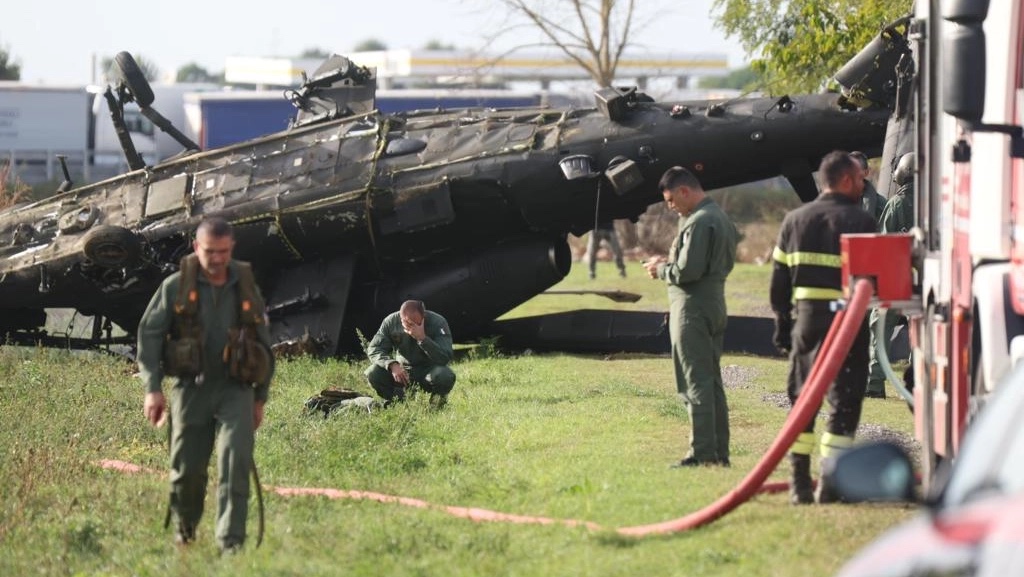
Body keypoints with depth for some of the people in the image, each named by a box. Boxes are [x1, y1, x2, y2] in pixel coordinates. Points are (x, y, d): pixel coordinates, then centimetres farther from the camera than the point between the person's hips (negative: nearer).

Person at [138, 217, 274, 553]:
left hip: (235, 390, 1)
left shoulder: (246, 288, 8)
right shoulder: (176, 287, 1)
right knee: (187, 468, 4)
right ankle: (185, 528, 31)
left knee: (235, 465, -14)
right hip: (191, 388, -1)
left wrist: (260, 398, 16)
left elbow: (263, 345, 17)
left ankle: (231, 543, -15)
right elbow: (149, 334, 0)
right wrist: (153, 388, -8)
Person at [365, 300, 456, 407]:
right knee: (373, 374, -25)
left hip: (427, 371, -2)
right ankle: (395, 401, 5)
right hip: (401, 370, 2)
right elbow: (374, 349, -12)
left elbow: (445, 359, -29)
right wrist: (391, 365, -32)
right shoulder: (391, 322, -13)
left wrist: (422, 338, -41)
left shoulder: (438, 323, -20)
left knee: (446, 376, -36)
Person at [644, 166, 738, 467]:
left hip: (692, 309, -10)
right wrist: (670, 262, 11)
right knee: (713, 382, 13)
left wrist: (661, 269, -4)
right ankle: (720, 453, 14)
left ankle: (703, 453, -9)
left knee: (696, 383, -8)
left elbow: (688, 271, -22)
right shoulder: (721, 218, 15)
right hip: (716, 304, 10)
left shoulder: (698, 222, -17)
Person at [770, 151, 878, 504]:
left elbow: (779, 278, 12)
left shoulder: (795, 220, 11)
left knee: (802, 398, 11)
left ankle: (799, 482, 9)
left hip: (806, 318, 4)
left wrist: (782, 322, 16)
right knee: (844, 399, 0)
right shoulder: (859, 221, -5)